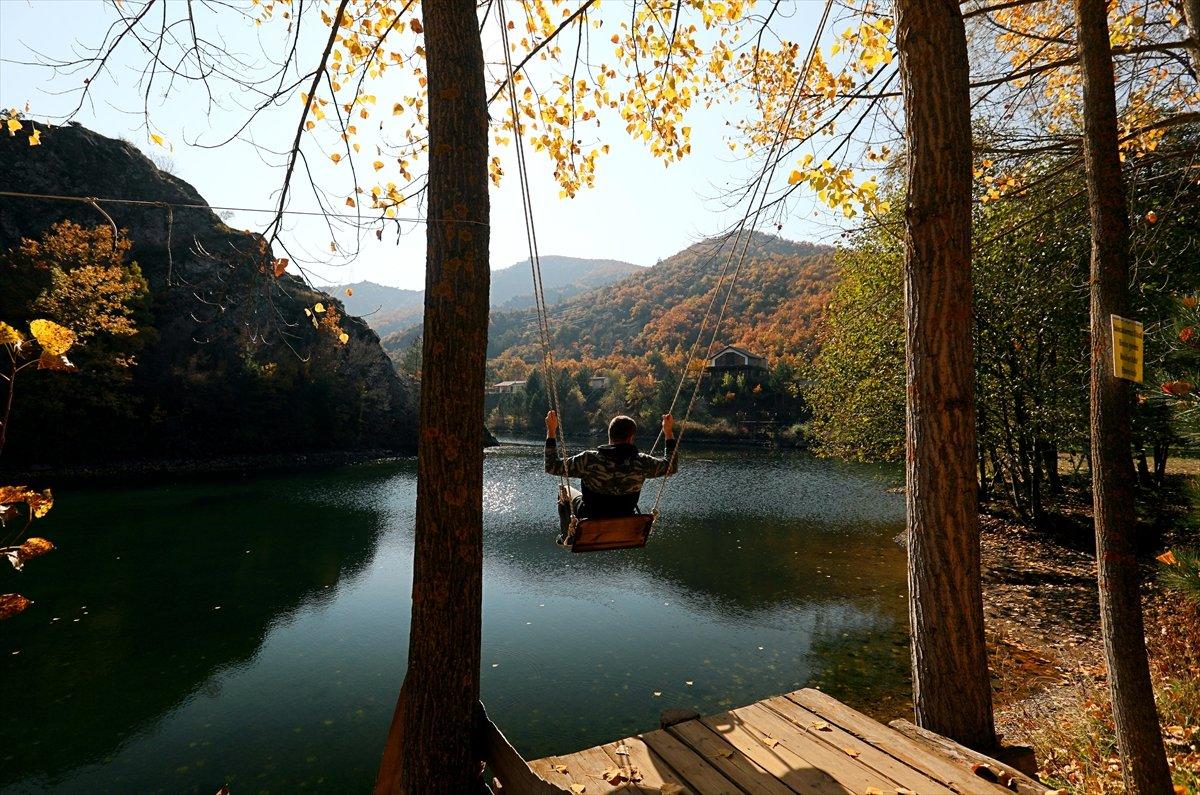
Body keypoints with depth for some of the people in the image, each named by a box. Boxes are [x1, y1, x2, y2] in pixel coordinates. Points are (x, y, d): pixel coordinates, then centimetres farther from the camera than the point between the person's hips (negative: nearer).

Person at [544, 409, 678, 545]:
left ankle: (567, 537, 39)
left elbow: (552, 467, -18)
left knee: (564, 490, 24)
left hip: (590, 522, -2)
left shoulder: (589, 460, -29)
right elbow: (672, 466, -4)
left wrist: (551, 431, -13)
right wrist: (669, 432, 2)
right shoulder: (641, 462, -22)